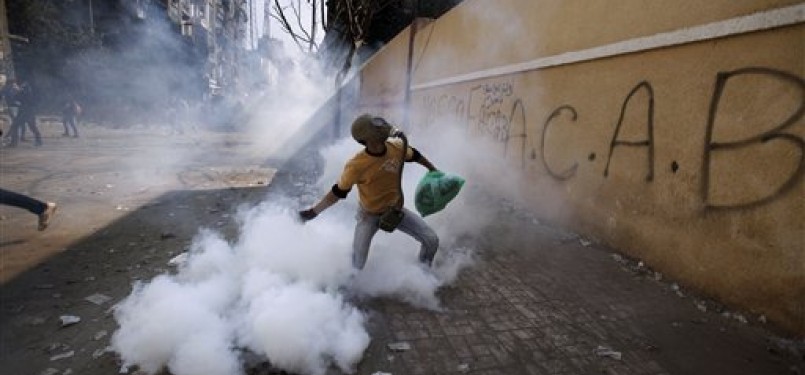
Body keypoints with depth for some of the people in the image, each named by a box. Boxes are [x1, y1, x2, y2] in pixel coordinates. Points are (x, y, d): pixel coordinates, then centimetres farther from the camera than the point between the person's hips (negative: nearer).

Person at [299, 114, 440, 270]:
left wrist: (433, 170, 19)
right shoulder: (356, 165, -30)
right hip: (369, 215, -4)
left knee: (432, 241, 2)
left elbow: (414, 155, 5)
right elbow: (338, 192, -18)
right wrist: (314, 211, -17)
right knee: (358, 261, -7)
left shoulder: (397, 148, -18)